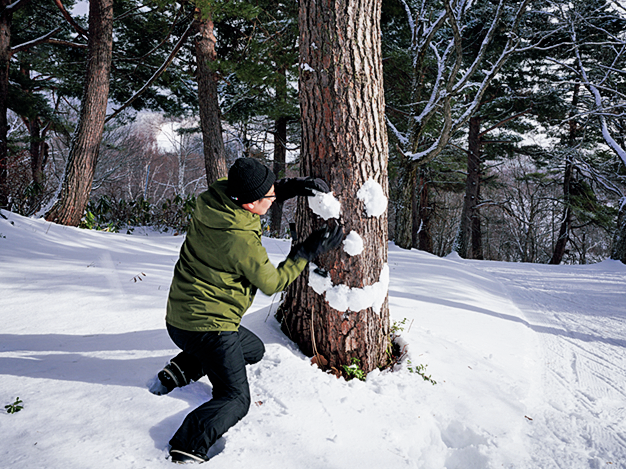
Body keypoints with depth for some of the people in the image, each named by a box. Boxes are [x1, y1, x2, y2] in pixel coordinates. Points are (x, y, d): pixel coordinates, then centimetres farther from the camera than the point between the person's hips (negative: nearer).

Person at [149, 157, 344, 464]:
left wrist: (293, 186, -3)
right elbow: (271, 283, -10)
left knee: (254, 349, 28)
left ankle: (179, 370, 20)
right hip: (208, 325, -8)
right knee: (235, 399, 4)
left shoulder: (216, 195, -7)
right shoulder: (241, 241, -27)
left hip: (180, 315, 9)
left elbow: (264, 190, 12)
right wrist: (308, 251, -5)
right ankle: (187, 450, -12)